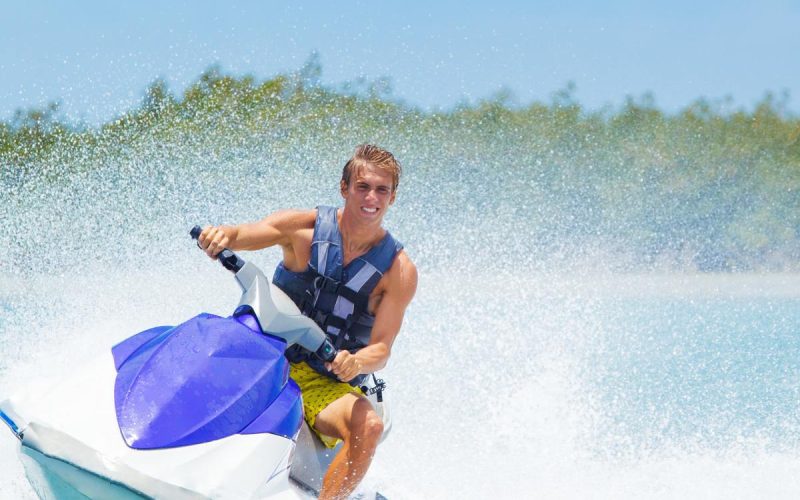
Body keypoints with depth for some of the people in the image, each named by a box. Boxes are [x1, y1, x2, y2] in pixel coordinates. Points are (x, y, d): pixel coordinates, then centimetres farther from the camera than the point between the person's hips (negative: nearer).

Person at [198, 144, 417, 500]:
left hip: (326, 384, -1)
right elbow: (239, 235, -13)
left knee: (369, 427, -33)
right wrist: (219, 235, -38)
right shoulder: (305, 228, -1)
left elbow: (382, 348, -7)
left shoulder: (399, 271, -2)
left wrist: (356, 362, -31)